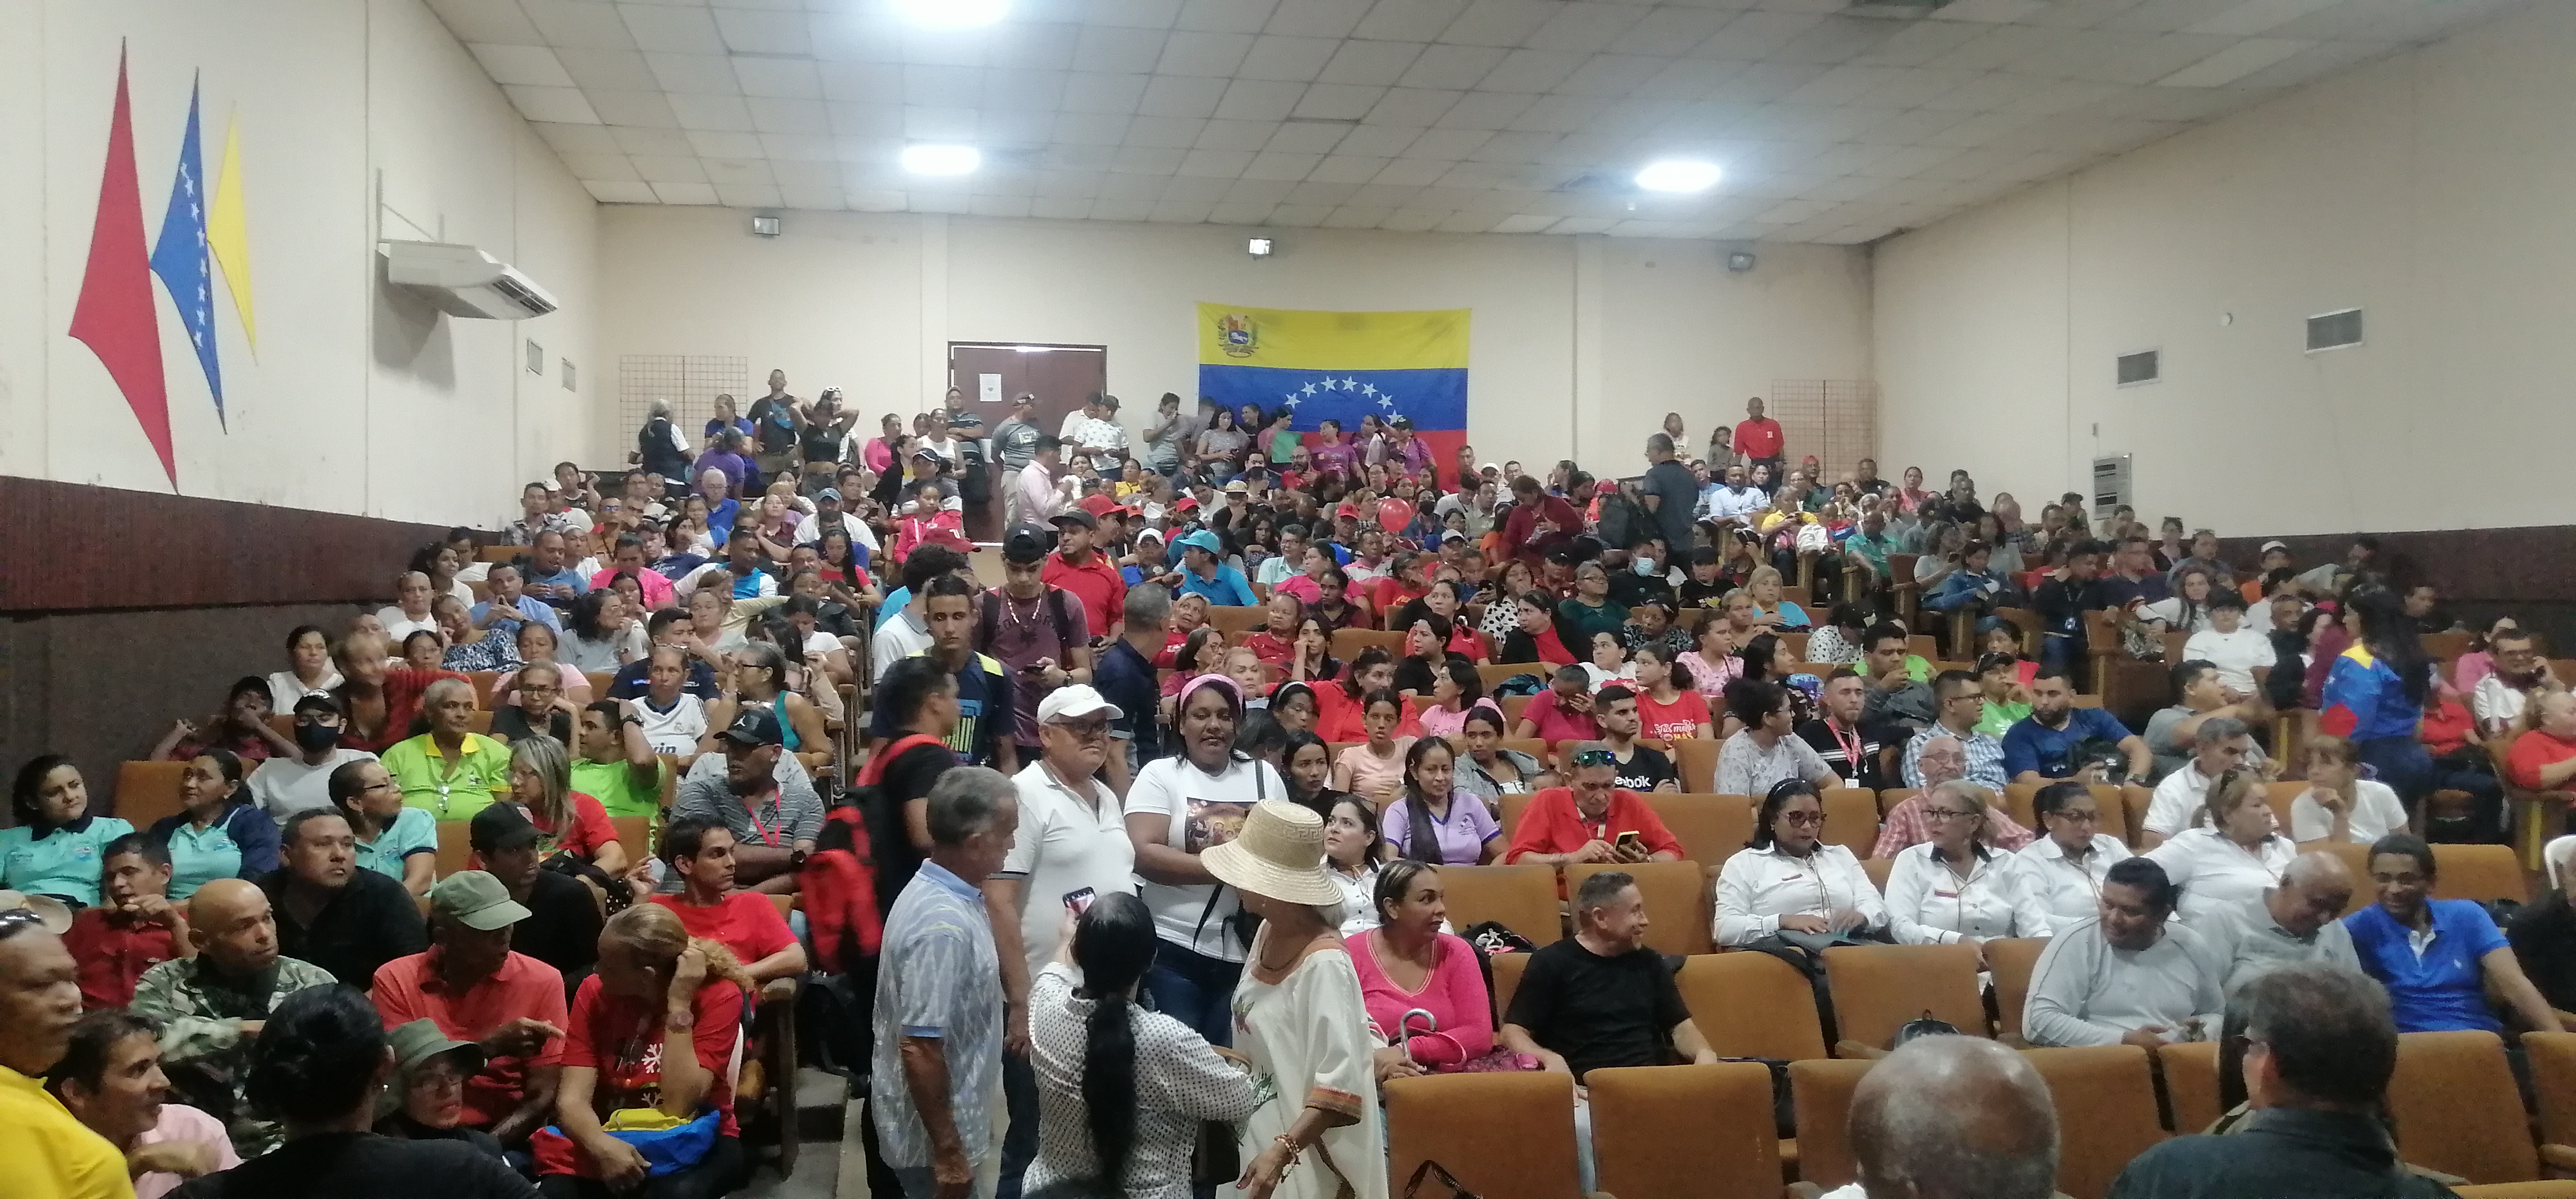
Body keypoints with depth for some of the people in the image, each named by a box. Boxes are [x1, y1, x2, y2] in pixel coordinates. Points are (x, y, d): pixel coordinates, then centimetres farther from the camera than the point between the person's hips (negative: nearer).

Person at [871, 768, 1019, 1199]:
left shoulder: (937, 889, 1)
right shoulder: (944, 924, -29)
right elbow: (919, 1048, -28)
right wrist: (947, 1153, -23)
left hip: (943, 1117, 9)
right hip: (931, 1133, -9)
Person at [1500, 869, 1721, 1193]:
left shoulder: (1649, 962, 20)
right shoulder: (1551, 962, 5)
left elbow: (1680, 1026, 22)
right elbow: (1513, 1034, 1)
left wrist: (1704, 1053, -2)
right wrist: (1550, 1059, -20)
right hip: (1586, 1090, -4)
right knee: (1583, 1127, -39)